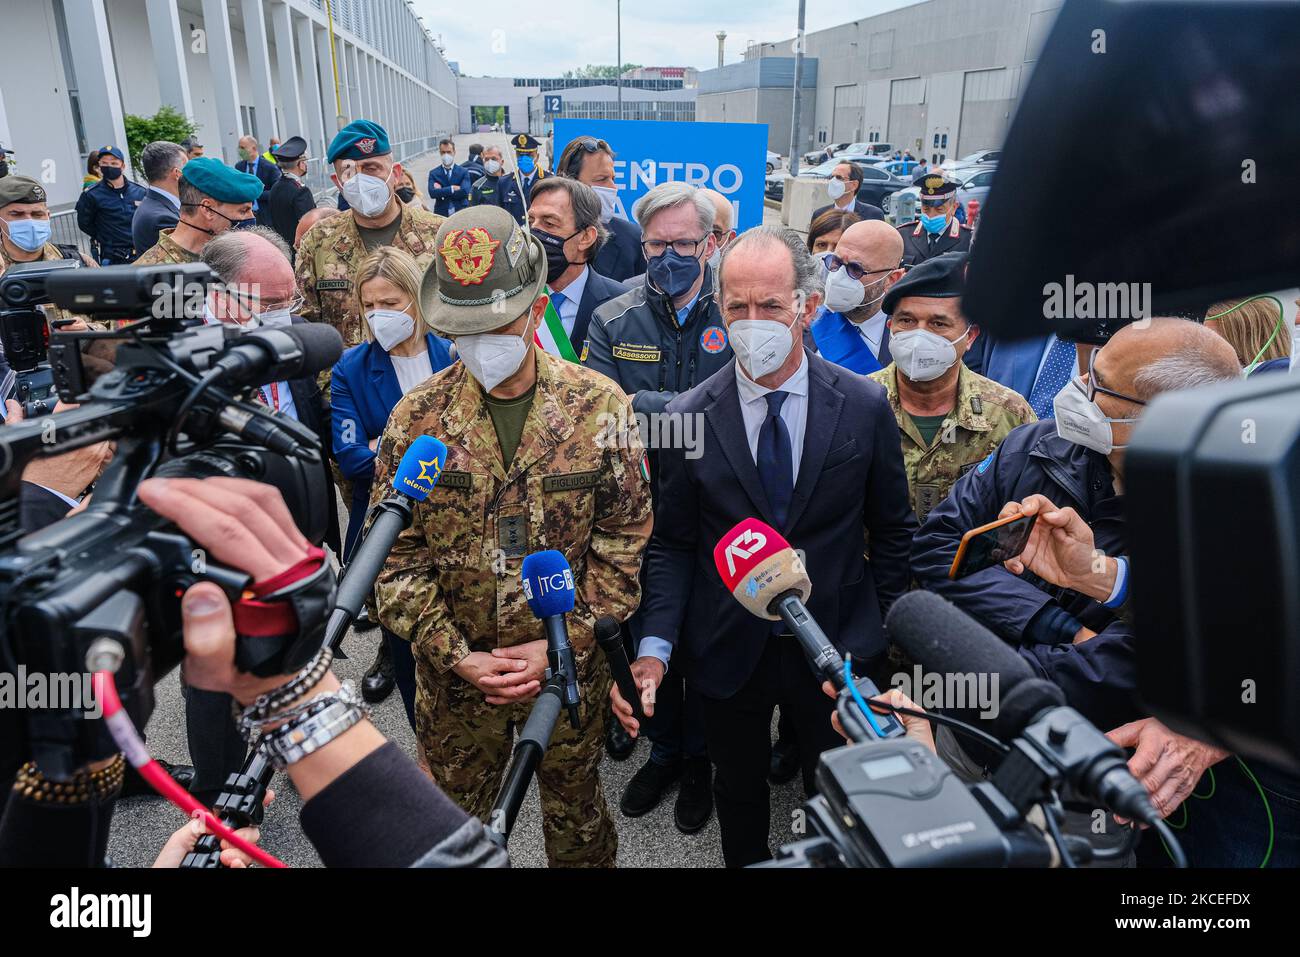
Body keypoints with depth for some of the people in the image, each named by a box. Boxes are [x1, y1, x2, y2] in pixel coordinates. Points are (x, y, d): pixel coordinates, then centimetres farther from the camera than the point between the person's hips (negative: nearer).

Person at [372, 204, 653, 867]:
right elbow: (394, 554, -6)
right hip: (454, 673, 1)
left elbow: (625, 542, -8)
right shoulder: (418, 417, -9)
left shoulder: (601, 406, -11)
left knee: (577, 816, 22)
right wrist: (457, 656, -13)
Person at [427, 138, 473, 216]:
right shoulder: (433, 173, 7)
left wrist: (442, 191, -8)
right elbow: (432, 193, -9)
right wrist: (453, 188, -13)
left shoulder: (464, 171, 4)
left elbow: (465, 192, -12)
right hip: (441, 214, 0)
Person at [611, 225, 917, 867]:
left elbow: (893, 531, 0)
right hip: (727, 648, 0)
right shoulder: (688, 418, -12)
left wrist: (886, 633, 1)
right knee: (738, 796, 23)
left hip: (838, 649, 0)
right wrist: (654, 645, -16)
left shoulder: (865, 406, -10)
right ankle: (747, 861, 51)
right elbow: (672, 544, -6)